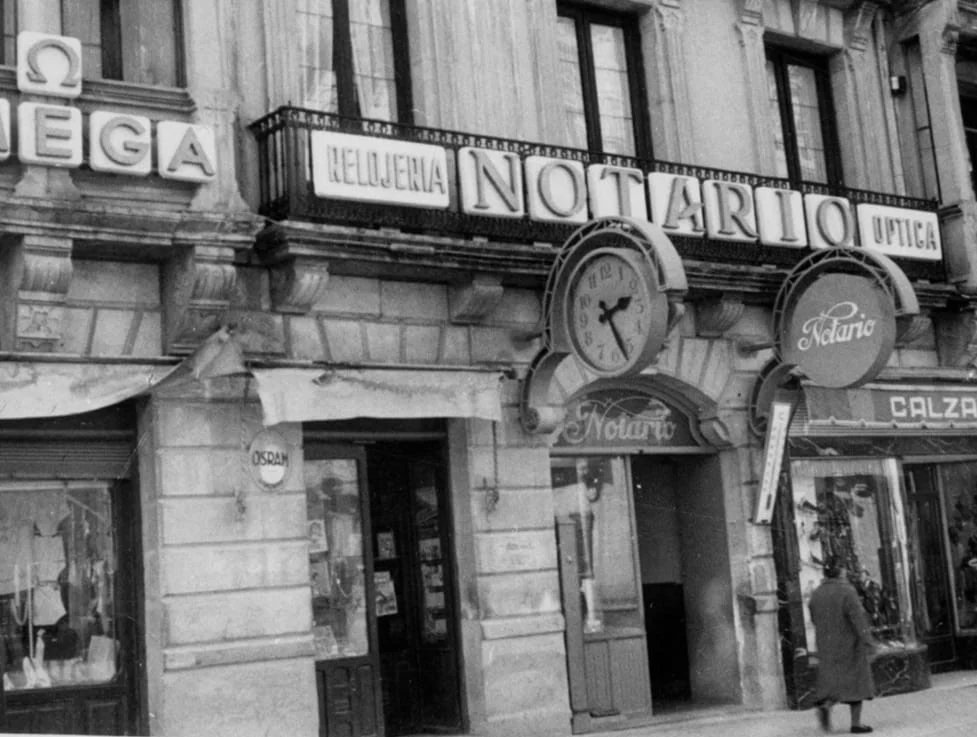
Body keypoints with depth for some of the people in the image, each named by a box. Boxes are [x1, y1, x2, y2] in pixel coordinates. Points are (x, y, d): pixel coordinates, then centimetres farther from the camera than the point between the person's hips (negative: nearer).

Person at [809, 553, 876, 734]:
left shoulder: (816, 594, 2)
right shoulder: (847, 591, -16)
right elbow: (859, 619, -21)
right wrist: (869, 643, -22)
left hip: (827, 648, 5)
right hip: (850, 647, -5)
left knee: (832, 682, 11)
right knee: (855, 683, 9)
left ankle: (825, 705, -17)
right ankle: (856, 724, 11)